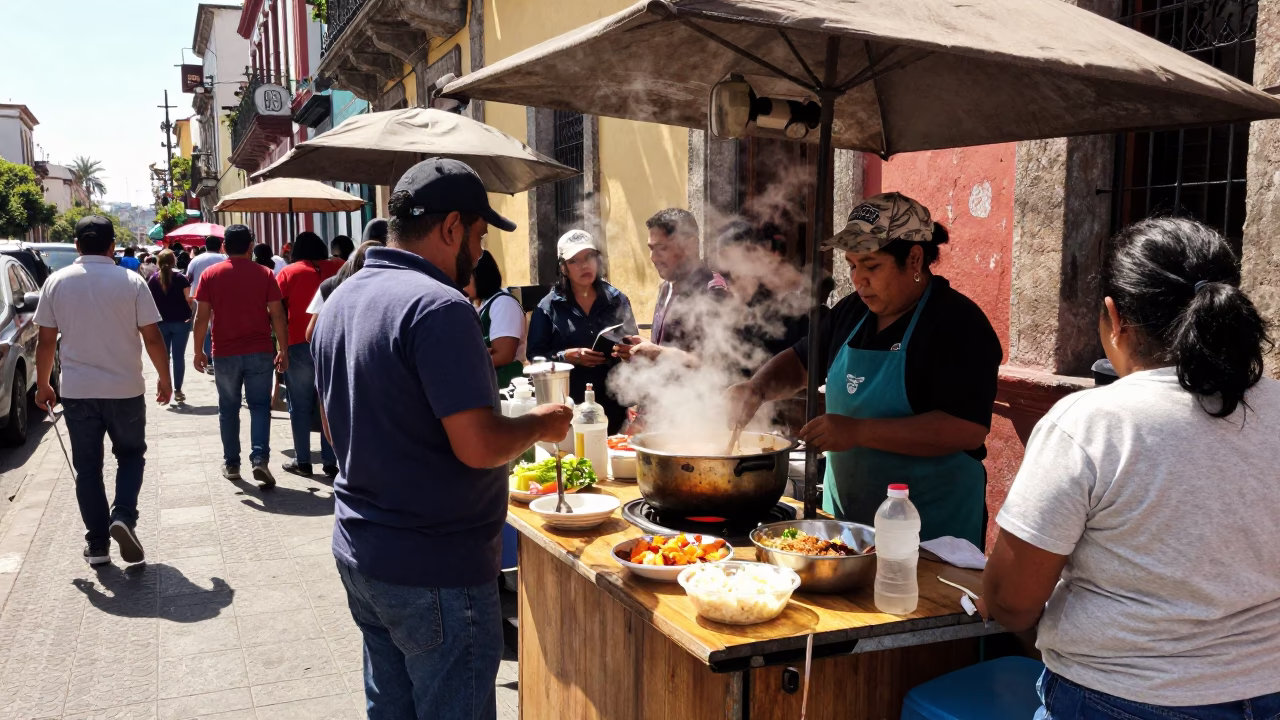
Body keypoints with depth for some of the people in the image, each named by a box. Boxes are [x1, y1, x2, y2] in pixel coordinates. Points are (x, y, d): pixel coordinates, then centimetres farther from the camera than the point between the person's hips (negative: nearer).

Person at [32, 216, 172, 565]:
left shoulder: (57, 282, -1)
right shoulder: (131, 282, -7)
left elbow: (45, 341, 2)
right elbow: (152, 337, -7)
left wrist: (43, 385, 13)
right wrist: (165, 378, 6)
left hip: (77, 391, 1)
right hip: (125, 389, -1)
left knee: (87, 467, 10)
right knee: (131, 456, 17)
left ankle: (97, 544, 13)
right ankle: (123, 516, -5)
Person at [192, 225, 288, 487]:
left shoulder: (210, 275, 0)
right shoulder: (264, 274, -1)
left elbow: (202, 317, -2)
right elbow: (277, 315, -3)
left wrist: (198, 351, 7)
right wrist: (283, 350, 3)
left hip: (225, 353, 1)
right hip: (260, 352, -1)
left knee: (228, 409, 12)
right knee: (259, 405, 4)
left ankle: (231, 464, 17)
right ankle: (260, 458, -11)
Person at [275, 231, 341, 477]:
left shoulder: (288, 273, 2)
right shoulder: (338, 269, 6)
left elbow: (278, 313, 0)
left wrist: (282, 346, 6)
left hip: (299, 344, -1)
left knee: (300, 405, 8)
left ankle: (302, 461, 11)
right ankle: (331, 462, 7)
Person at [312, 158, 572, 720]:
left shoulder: (340, 299, 8)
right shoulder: (438, 307, -22)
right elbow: (478, 446, -26)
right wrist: (541, 423, -8)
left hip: (359, 553, 9)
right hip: (435, 571, -9)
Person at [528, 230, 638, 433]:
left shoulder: (617, 300, 8)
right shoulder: (549, 306, 1)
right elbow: (536, 356, -2)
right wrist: (567, 356, -17)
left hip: (613, 404, 2)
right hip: (569, 406, -2)